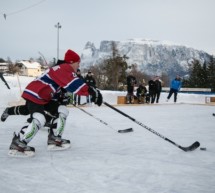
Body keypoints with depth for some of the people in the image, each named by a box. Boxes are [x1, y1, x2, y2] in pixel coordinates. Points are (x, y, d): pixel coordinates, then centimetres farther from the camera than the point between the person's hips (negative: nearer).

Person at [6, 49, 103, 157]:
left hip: (45, 97, 11)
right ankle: (17, 145, -16)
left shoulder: (67, 71, 18)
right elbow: (74, 84, -32)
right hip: (34, 95, -11)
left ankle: (54, 140, 11)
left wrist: (92, 91, 8)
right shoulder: (64, 69, -17)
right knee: (39, 119, -26)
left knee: (62, 111, 9)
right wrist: (91, 91, -37)